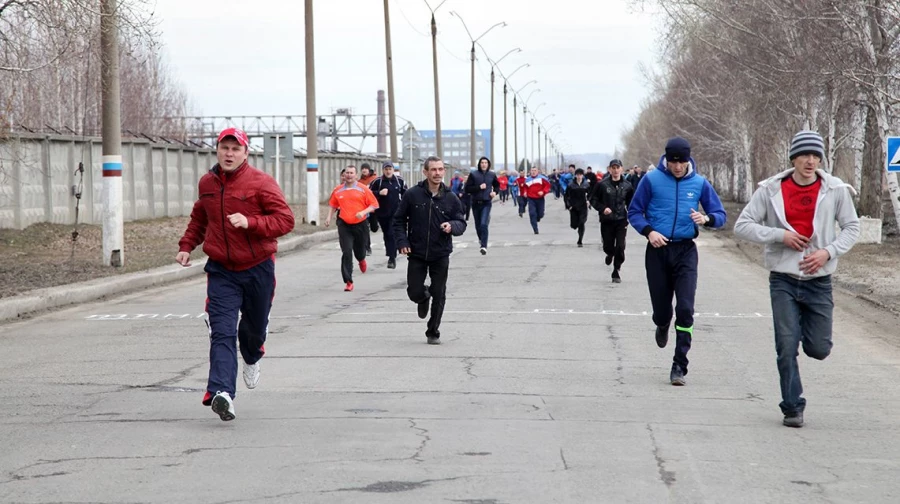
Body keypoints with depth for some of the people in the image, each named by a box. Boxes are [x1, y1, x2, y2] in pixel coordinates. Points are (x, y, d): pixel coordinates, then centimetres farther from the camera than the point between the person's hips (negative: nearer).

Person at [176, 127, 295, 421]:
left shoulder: (261, 183, -10)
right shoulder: (207, 184, 6)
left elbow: (285, 220, -14)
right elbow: (199, 218, 26)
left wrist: (250, 222, -26)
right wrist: (187, 245, 15)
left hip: (257, 268, -2)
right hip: (221, 270, 2)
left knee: (255, 327, 17)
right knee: (222, 332, -13)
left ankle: (251, 358, 53)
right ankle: (222, 393, -24)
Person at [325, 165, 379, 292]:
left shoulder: (363, 189, -2)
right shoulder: (338, 190, 6)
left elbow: (374, 204, -1)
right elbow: (332, 205, 19)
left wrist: (363, 212, -16)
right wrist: (329, 217, 5)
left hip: (360, 224, 0)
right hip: (344, 225, 0)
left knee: (359, 251, 13)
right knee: (346, 253, -10)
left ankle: (362, 260, 53)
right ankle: (348, 281, -8)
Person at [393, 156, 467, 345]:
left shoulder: (451, 198, -2)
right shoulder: (412, 195, -6)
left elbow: (462, 223, 3)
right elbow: (399, 220, 3)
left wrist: (452, 226, -19)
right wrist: (402, 242, -8)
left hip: (440, 256, 1)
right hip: (417, 254, -1)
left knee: (439, 297, 3)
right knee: (414, 292, 0)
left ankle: (433, 333, 19)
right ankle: (424, 297, 38)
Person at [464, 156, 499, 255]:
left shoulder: (492, 175, 4)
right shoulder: (473, 175, -3)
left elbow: (497, 185, 23)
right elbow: (467, 189, -6)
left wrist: (495, 192, 3)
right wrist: (479, 187, -16)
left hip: (486, 203, -1)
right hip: (476, 203, 1)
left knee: (484, 224, -16)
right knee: (478, 225, 12)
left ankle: (484, 246, -18)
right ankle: (481, 239, 39)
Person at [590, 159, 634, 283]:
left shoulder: (627, 185, -1)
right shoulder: (602, 184, -6)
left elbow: (631, 202, 13)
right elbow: (593, 199, 0)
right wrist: (602, 208, -15)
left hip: (621, 221, 0)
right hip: (606, 221, 0)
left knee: (620, 247, -8)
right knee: (608, 246, 7)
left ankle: (616, 272, 5)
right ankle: (610, 254, 45)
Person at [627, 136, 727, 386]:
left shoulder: (699, 183, 1)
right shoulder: (652, 180, -3)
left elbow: (720, 215, 7)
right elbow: (634, 212, 3)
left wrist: (706, 219, -16)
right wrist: (648, 231, -16)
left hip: (686, 251, 0)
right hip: (658, 250, 0)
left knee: (685, 309, -11)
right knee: (661, 308, 6)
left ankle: (680, 365, -6)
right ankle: (662, 326, 45)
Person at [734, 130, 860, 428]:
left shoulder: (835, 190, -2)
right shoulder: (771, 190, -4)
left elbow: (852, 228, 8)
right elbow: (743, 226, -2)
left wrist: (829, 251, -10)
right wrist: (780, 235, -14)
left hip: (819, 281, 1)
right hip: (783, 281, -1)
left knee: (819, 349, 3)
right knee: (786, 348, -6)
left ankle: (808, 325, 38)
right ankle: (793, 408, 8)